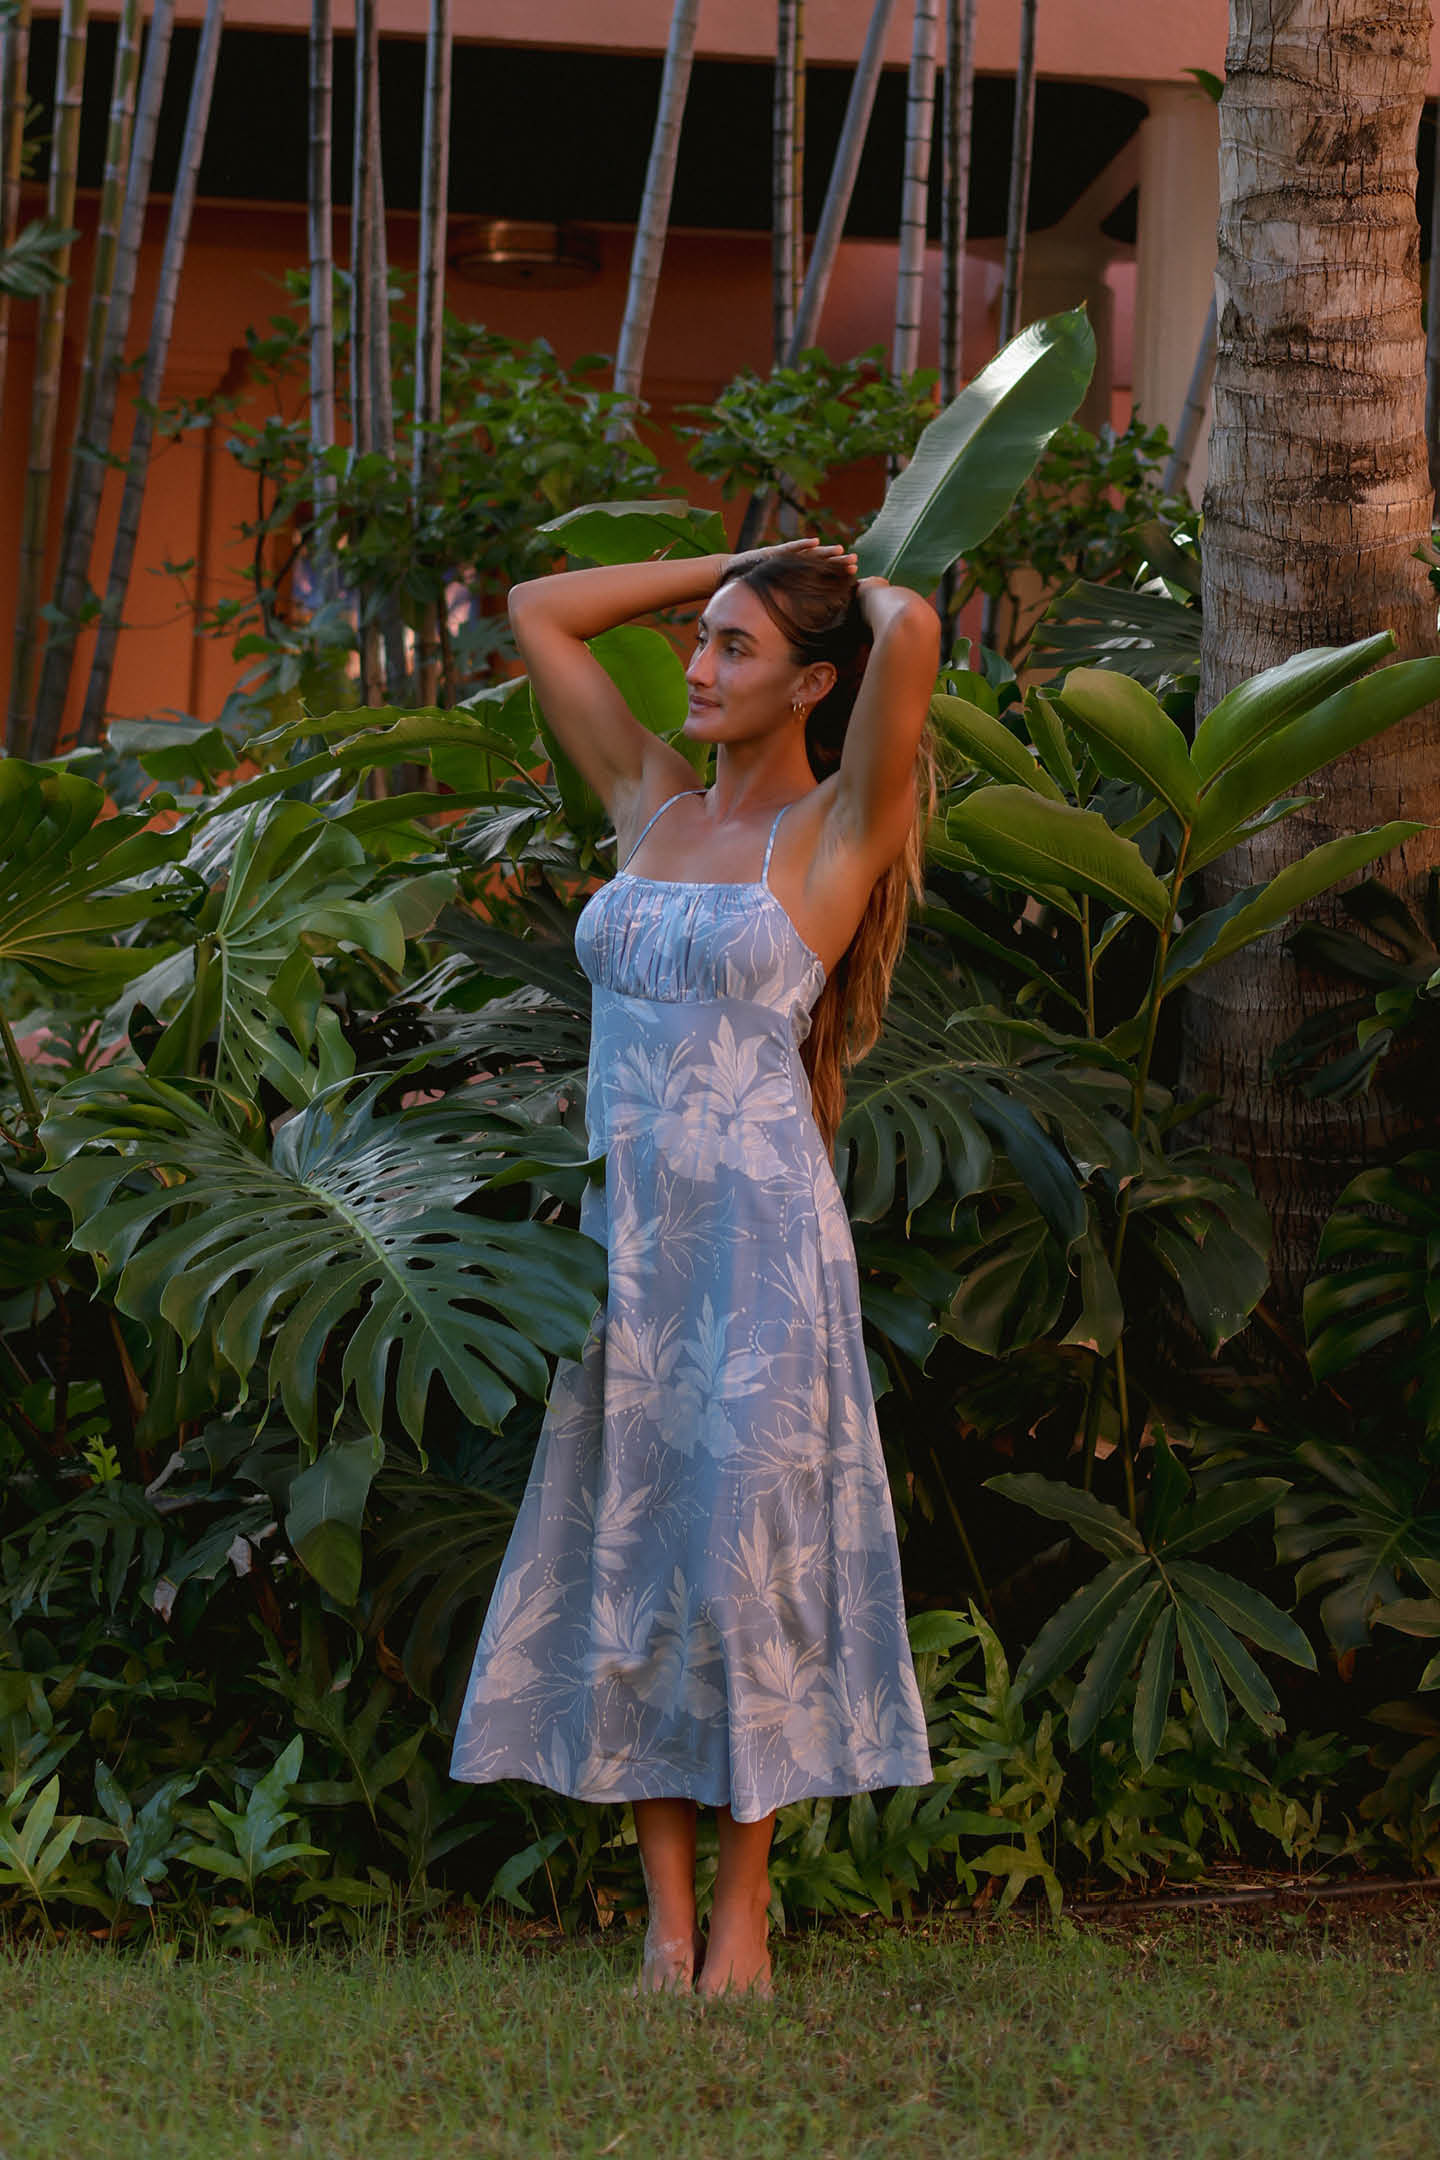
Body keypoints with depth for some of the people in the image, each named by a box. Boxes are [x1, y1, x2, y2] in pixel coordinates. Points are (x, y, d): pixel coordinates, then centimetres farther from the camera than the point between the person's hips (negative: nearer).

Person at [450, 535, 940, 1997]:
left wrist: (865, 593, 4)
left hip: (759, 1234, -6)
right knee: (625, 1571, 3)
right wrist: (734, 568, 19)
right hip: (628, 1230, 6)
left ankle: (743, 1922, 4)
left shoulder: (837, 830, -2)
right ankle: (669, 1921, 9)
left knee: (745, 1560, -4)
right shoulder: (655, 805, 13)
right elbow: (539, 612, 20)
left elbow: (913, 634, -18)